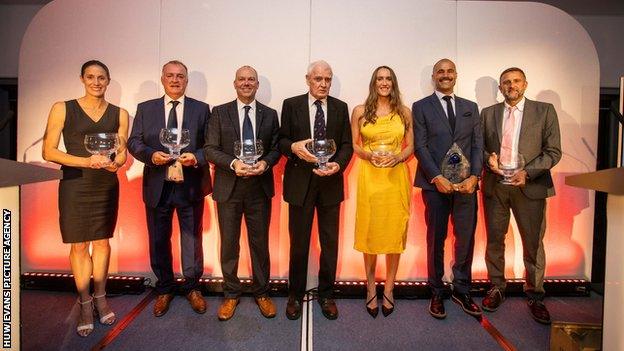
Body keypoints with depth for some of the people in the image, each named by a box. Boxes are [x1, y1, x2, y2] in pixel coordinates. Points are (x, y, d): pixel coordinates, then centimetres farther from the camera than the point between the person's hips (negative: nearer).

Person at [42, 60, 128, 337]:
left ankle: (100, 298, 24)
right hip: (75, 185, -2)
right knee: (79, 245, 4)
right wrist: (87, 161, -20)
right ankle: (85, 304, 17)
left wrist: (114, 163, -16)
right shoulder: (63, 109, -2)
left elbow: (123, 153, 7)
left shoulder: (119, 114, 5)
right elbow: (49, 151, -6)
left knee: (102, 241, 10)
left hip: (107, 185, 2)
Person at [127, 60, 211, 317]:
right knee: (159, 241, 13)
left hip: (190, 186, -1)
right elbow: (134, 142, 5)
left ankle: (192, 287, 30)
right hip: (158, 187, 2)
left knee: (192, 240, 10)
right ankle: (164, 289, 33)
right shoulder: (145, 109, 7)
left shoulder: (201, 109, 3)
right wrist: (151, 155, -14)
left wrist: (196, 157, -18)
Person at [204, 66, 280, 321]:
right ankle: (231, 295, 26)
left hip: (259, 188, 1)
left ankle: (261, 293, 27)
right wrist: (233, 163, -19)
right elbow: (210, 149, -3)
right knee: (229, 244, 9)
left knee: (260, 243, 10)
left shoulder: (270, 114, 7)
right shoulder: (219, 113, 3)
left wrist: (265, 163, -14)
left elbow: (276, 148, 7)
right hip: (229, 188, -1)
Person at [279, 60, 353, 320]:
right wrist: (294, 147, -20)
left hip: (330, 182, 2)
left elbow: (347, 145, 4)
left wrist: (338, 165, -16)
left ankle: (326, 294, 28)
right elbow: (282, 140, 2)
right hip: (300, 182, -1)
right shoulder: (291, 105, 2)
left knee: (330, 242, 10)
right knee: (298, 242, 8)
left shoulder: (340, 108, 7)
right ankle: (295, 295, 26)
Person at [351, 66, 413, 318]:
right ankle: (371, 288, 19)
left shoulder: (404, 112, 9)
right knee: (369, 231, 3)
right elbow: (353, 145, 7)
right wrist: (368, 155, -12)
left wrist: (397, 158, -10)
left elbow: (410, 146, 10)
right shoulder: (360, 111, 6)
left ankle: (388, 289, 19)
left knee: (395, 232, 4)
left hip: (397, 176, 1)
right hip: (369, 176, -1)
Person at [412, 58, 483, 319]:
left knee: (466, 239, 7)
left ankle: (462, 290, 23)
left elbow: (478, 145, 8)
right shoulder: (421, 107, 5)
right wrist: (437, 177, -14)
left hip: (466, 183, 3)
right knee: (436, 239, 6)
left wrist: (473, 177, -7)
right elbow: (420, 146, -4)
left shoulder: (470, 108, 15)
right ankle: (436, 293, 19)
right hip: (435, 183, -3)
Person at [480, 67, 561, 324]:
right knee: (494, 240, 9)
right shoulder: (488, 113, 10)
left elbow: (553, 151, -1)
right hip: (495, 186, 2)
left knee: (533, 243, 4)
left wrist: (528, 173, -14)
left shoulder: (544, 111, 4)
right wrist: (488, 158, -8)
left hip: (529, 186, -2)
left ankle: (534, 295, 21)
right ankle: (496, 288, 25)